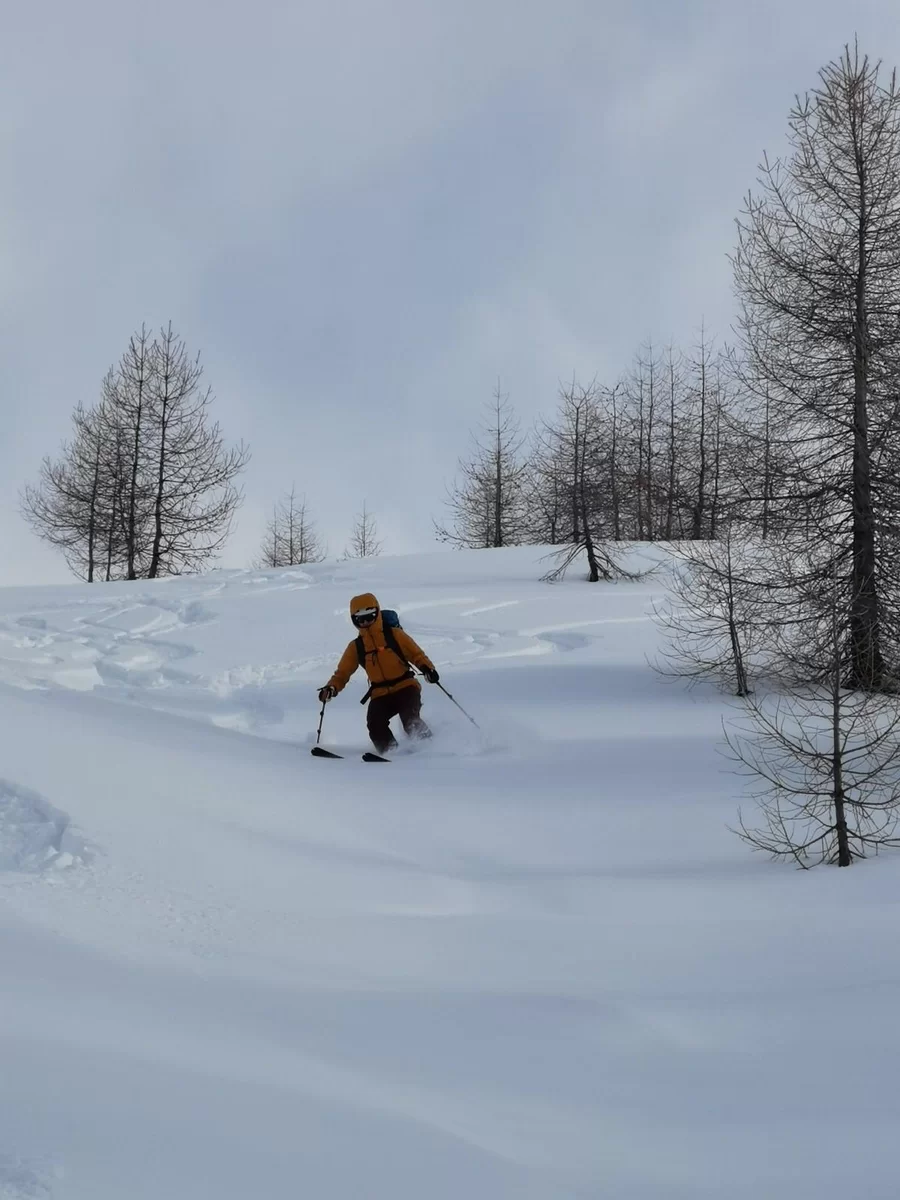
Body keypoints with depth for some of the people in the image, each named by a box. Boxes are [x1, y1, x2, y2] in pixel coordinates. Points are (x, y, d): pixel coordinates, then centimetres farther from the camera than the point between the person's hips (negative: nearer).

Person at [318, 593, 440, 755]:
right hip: (381, 695, 3)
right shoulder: (356, 647, 10)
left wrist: (427, 667, -16)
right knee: (375, 724, -24)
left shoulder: (394, 635, 2)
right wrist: (331, 688, -6)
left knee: (411, 720, -27)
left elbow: (416, 654, 4)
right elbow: (342, 672, 14)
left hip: (405, 687, -3)